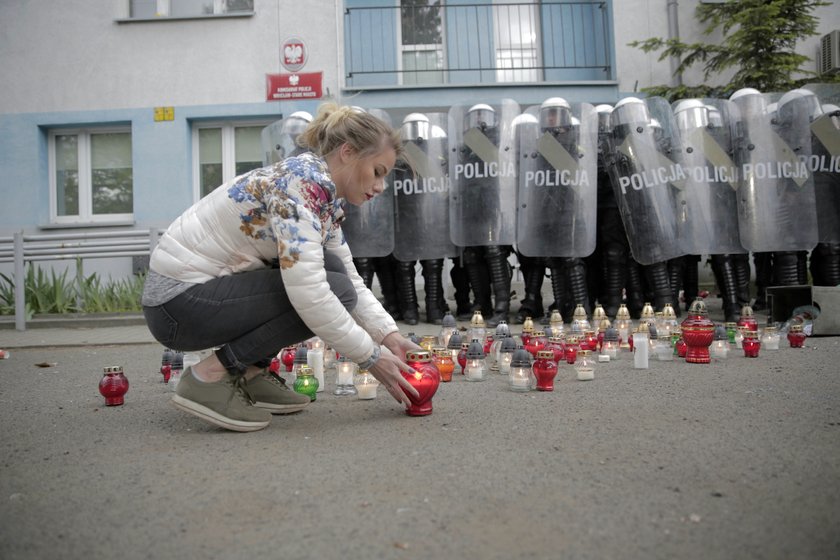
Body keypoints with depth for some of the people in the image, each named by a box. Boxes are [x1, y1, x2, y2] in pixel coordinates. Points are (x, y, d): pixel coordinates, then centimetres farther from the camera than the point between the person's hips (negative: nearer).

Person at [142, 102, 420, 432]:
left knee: (329, 269, 5)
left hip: (205, 286, 9)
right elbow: (306, 291, -30)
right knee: (331, 291, -16)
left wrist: (390, 336, 0)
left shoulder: (327, 197, 8)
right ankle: (210, 377, -10)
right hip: (178, 301, -9)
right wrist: (371, 357, -22)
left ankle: (250, 374, 7)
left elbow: (351, 279, 13)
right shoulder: (301, 182, -21)